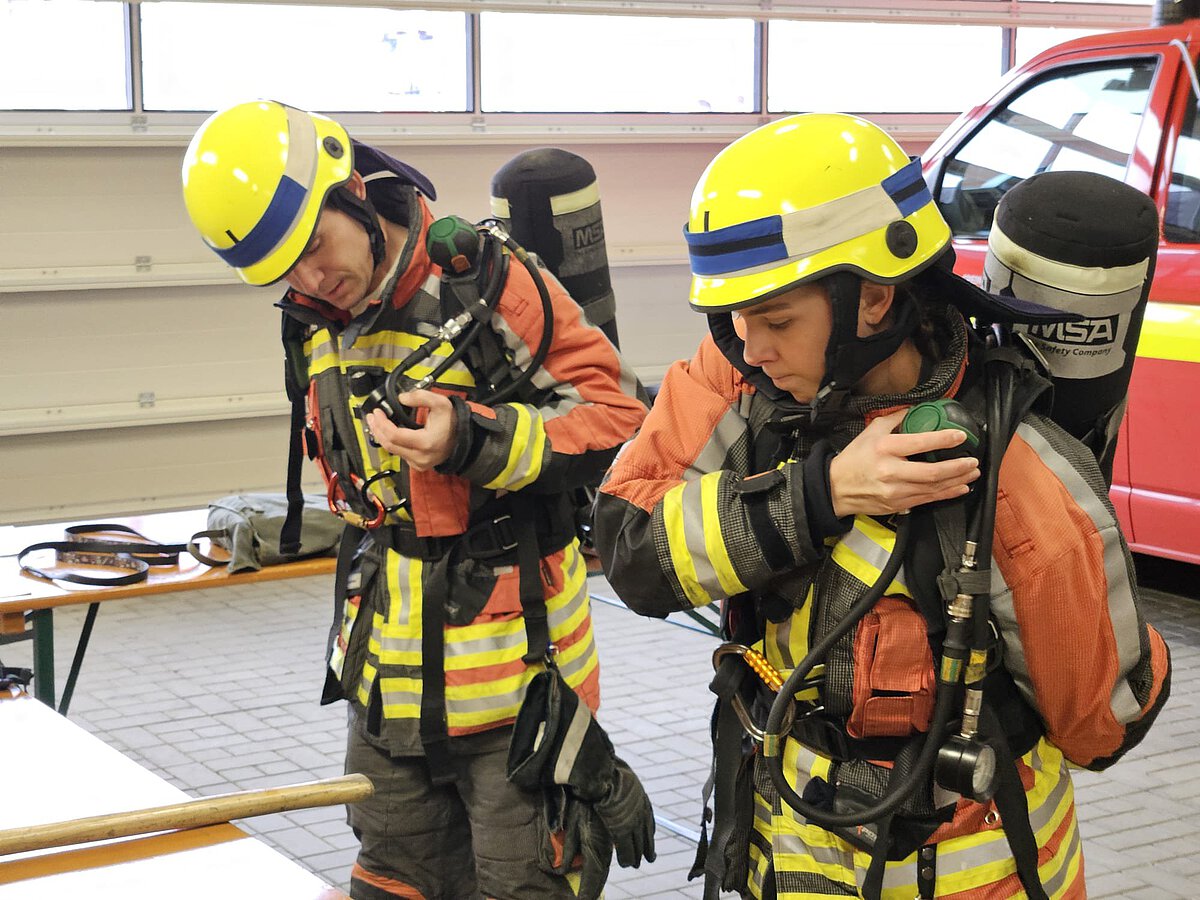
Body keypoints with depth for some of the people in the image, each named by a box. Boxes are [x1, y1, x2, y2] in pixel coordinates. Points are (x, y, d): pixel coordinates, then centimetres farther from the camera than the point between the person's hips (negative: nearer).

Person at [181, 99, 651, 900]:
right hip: (390, 675, 7)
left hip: (516, 664, -6)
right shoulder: (312, 325, 6)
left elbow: (617, 412, -15)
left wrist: (477, 442, -26)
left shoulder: (486, 282, -16)